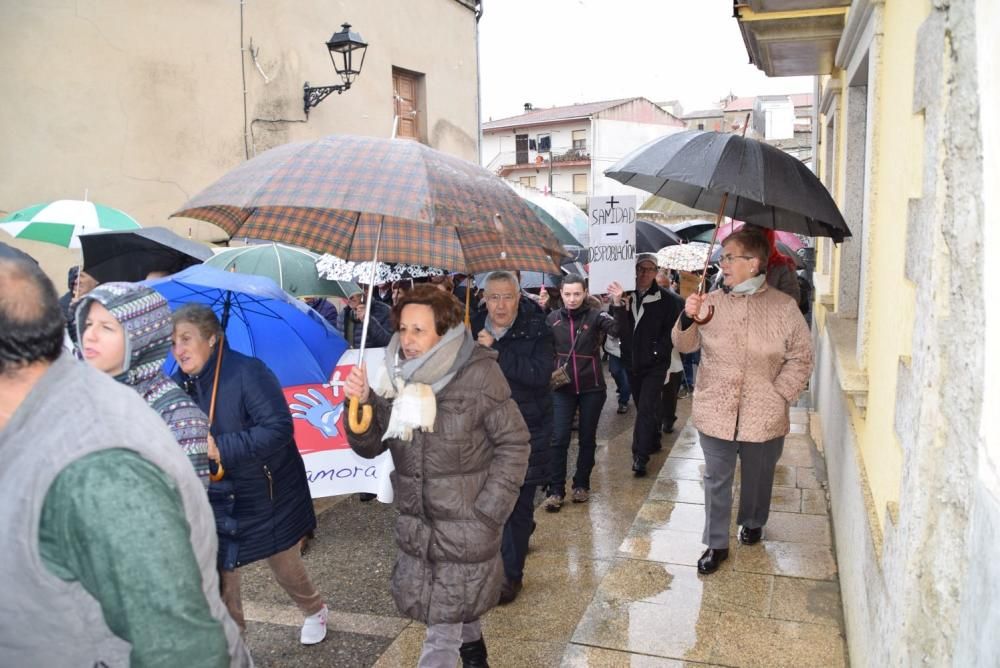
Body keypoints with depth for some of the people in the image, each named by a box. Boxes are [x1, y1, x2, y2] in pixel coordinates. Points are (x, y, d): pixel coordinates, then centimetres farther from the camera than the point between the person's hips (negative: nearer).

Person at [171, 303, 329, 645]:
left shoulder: (246, 372, -22)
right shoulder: (179, 383, -2)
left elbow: (279, 428, -28)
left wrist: (220, 448, -32)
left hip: (269, 495, -4)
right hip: (218, 499, 4)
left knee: (285, 568, 15)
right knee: (219, 579, 5)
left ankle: (315, 611, 46)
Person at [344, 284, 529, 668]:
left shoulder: (478, 374, -17)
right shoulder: (394, 375, -2)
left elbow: (513, 443, -11)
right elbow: (369, 446, 0)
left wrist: (487, 512, -13)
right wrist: (362, 402, -18)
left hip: (464, 522, -5)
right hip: (415, 522, 5)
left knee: (443, 622, 2)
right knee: (453, 608, 21)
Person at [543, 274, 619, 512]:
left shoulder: (595, 316, -7)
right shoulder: (553, 318, 0)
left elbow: (619, 330, -24)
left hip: (592, 388, -1)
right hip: (562, 387, 1)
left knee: (587, 438, 11)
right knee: (559, 439, -3)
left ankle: (581, 485, 26)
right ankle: (556, 490, 6)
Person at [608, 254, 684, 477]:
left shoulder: (667, 299, -8)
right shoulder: (625, 296, -2)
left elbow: (672, 331, -8)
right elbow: (617, 328, -10)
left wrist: (657, 352, -14)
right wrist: (617, 304, -25)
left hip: (655, 364, -4)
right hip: (632, 362, 4)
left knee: (646, 409, -9)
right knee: (642, 407, 17)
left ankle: (640, 457, -7)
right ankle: (653, 442, 36)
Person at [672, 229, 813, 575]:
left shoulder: (784, 307, -6)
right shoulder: (711, 302, -2)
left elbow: (801, 357, -1)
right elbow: (685, 345, 2)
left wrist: (780, 393, -8)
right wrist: (687, 318, -16)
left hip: (764, 416, 0)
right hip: (715, 412, 1)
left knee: (758, 477, 20)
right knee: (716, 480, 9)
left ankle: (752, 523, 47)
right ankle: (716, 544, 23)